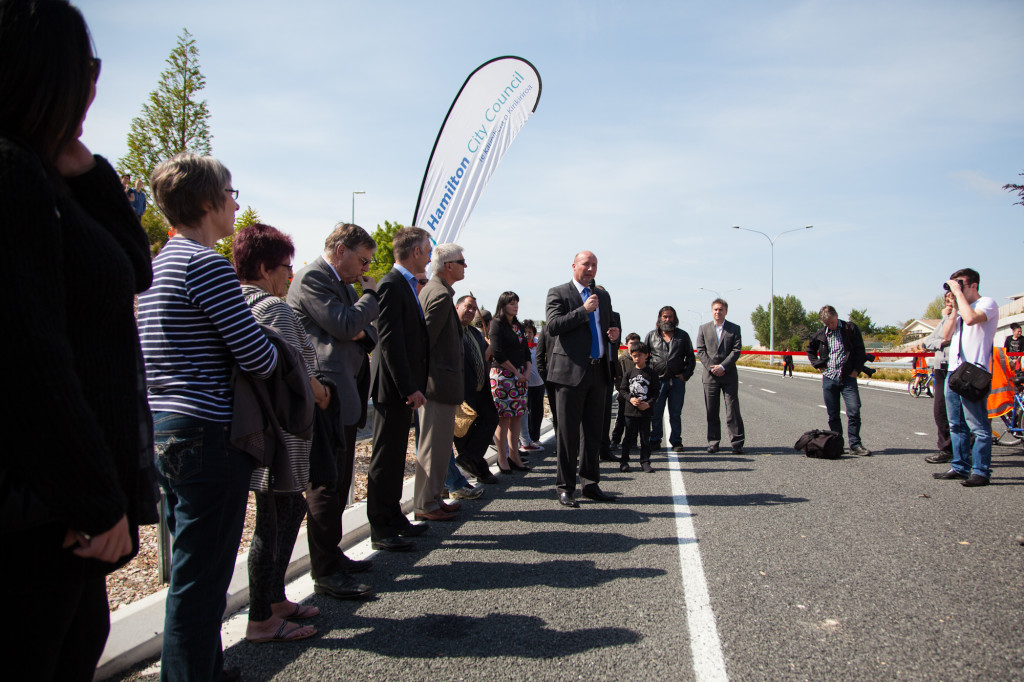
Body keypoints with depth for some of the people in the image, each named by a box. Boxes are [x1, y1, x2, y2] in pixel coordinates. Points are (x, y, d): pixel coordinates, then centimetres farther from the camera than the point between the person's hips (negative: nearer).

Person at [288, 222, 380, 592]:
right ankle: (325, 572, 3)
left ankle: (332, 555, 28)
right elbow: (345, 325, -20)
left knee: (339, 482, 16)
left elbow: (364, 330, 20)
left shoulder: (344, 282, 20)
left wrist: (363, 332, -4)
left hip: (343, 398, 10)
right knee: (325, 484, -5)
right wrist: (370, 294, -4)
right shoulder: (311, 278, -11)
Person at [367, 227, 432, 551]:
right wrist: (409, 388, -22)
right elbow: (390, 341, -21)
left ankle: (394, 517, 28)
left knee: (396, 455, 17)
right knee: (386, 457, -2)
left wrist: (412, 385, 16)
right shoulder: (392, 285, -15)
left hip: (403, 387, 10)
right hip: (393, 387, -10)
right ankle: (381, 530, 7)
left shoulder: (407, 285, 15)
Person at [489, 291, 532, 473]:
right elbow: (497, 352, -13)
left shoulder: (518, 326, 17)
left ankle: (514, 456, 11)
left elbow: (526, 351, 18)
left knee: (517, 416, 5)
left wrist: (527, 371, 3)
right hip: (502, 375, -7)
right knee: (504, 417, -5)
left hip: (520, 375, 7)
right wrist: (515, 372, -10)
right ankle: (502, 458, 2)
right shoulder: (496, 324, -5)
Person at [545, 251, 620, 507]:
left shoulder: (603, 296, 18)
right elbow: (552, 327, -14)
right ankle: (565, 487, 9)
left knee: (593, 431, 11)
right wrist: (584, 310, -17)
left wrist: (614, 334, 4)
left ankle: (590, 483, 21)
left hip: (598, 371, 6)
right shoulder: (558, 293, -1)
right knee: (568, 431, 0)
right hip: (571, 371, -6)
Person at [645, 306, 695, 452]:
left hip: (677, 381, 0)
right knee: (655, 414, 3)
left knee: (675, 414, 5)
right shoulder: (651, 335, 10)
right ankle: (655, 440, 14)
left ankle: (676, 442, 13)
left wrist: (686, 375, 1)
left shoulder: (683, 335, 11)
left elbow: (690, 357, 13)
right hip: (657, 380, 0)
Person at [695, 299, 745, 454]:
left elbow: (736, 350, -2)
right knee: (711, 411, 4)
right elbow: (700, 350, 3)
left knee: (733, 409, -3)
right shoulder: (703, 328, 9)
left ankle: (737, 442, 1)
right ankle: (713, 441, 11)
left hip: (729, 375, -1)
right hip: (710, 375, 1)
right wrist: (711, 367, -9)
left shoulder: (734, 328, 6)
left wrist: (722, 366, -12)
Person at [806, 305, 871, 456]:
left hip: (848, 378, -2)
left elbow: (860, 350, 2)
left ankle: (855, 444, -1)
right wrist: (818, 365, 10)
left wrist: (856, 370, -5)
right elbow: (810, 350, 24)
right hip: (829, 378, 2)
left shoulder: (850, 329, 1)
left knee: (854, 411, -9)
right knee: (833, 415, 5)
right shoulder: (820, 334, 8)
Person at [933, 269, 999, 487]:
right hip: (953, 370, 9)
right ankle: (960, 467, 18)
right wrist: (955, 308, 6)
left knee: (978, 426, -6)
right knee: (957, 425, 12)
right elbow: (946, 335, 13)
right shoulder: (961, 307, 21)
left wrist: (959, 293, -13)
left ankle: (980, 472, -3)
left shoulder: (987, 303, -3)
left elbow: (971, 319, -24)